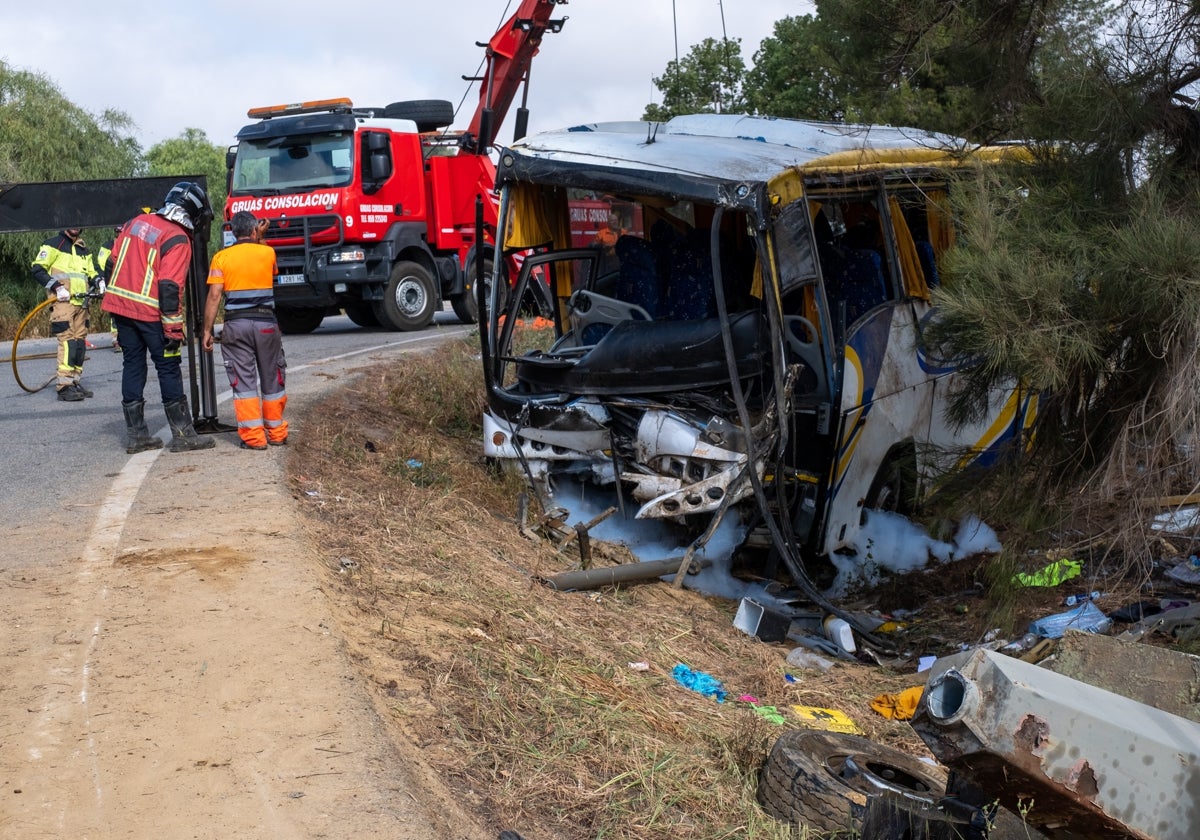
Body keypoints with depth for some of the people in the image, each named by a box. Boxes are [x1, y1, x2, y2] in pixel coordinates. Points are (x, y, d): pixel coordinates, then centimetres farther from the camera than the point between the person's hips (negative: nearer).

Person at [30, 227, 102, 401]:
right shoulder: (53, 244, -1)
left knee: (80, 342, 9)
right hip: (62, 302, -7)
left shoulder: (84, 249, 20)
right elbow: (38, 270, -7)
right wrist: (57, 287, -17)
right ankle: (64, 386, -14)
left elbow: (92, 273, 27)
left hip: (81, 302, 7)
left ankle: (75, 382, 17)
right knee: (68, 341, -14)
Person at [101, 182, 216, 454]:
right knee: (169, 369, 2)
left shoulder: (137, 222, 11)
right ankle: (182, 435, 5)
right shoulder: (178, 240, -11)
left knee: (132, 366, 12)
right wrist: (173, 328, -16)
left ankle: (136, 435, 15)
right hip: (150, 312, -7)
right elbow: (170, 287, -18)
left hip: (120, 305, 7)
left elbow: (113, 261, 15)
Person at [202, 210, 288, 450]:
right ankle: (276, 433, 18)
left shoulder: (221, 257, 1)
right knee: (272, 380, 11)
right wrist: (260, 238, 26)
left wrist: (207, 331, -2)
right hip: (266, 322, 1)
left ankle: (253, 436, 0)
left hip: (236, 324, -1)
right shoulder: (268, 253, 3)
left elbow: (214, 296, -6)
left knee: (243, 382, 3)